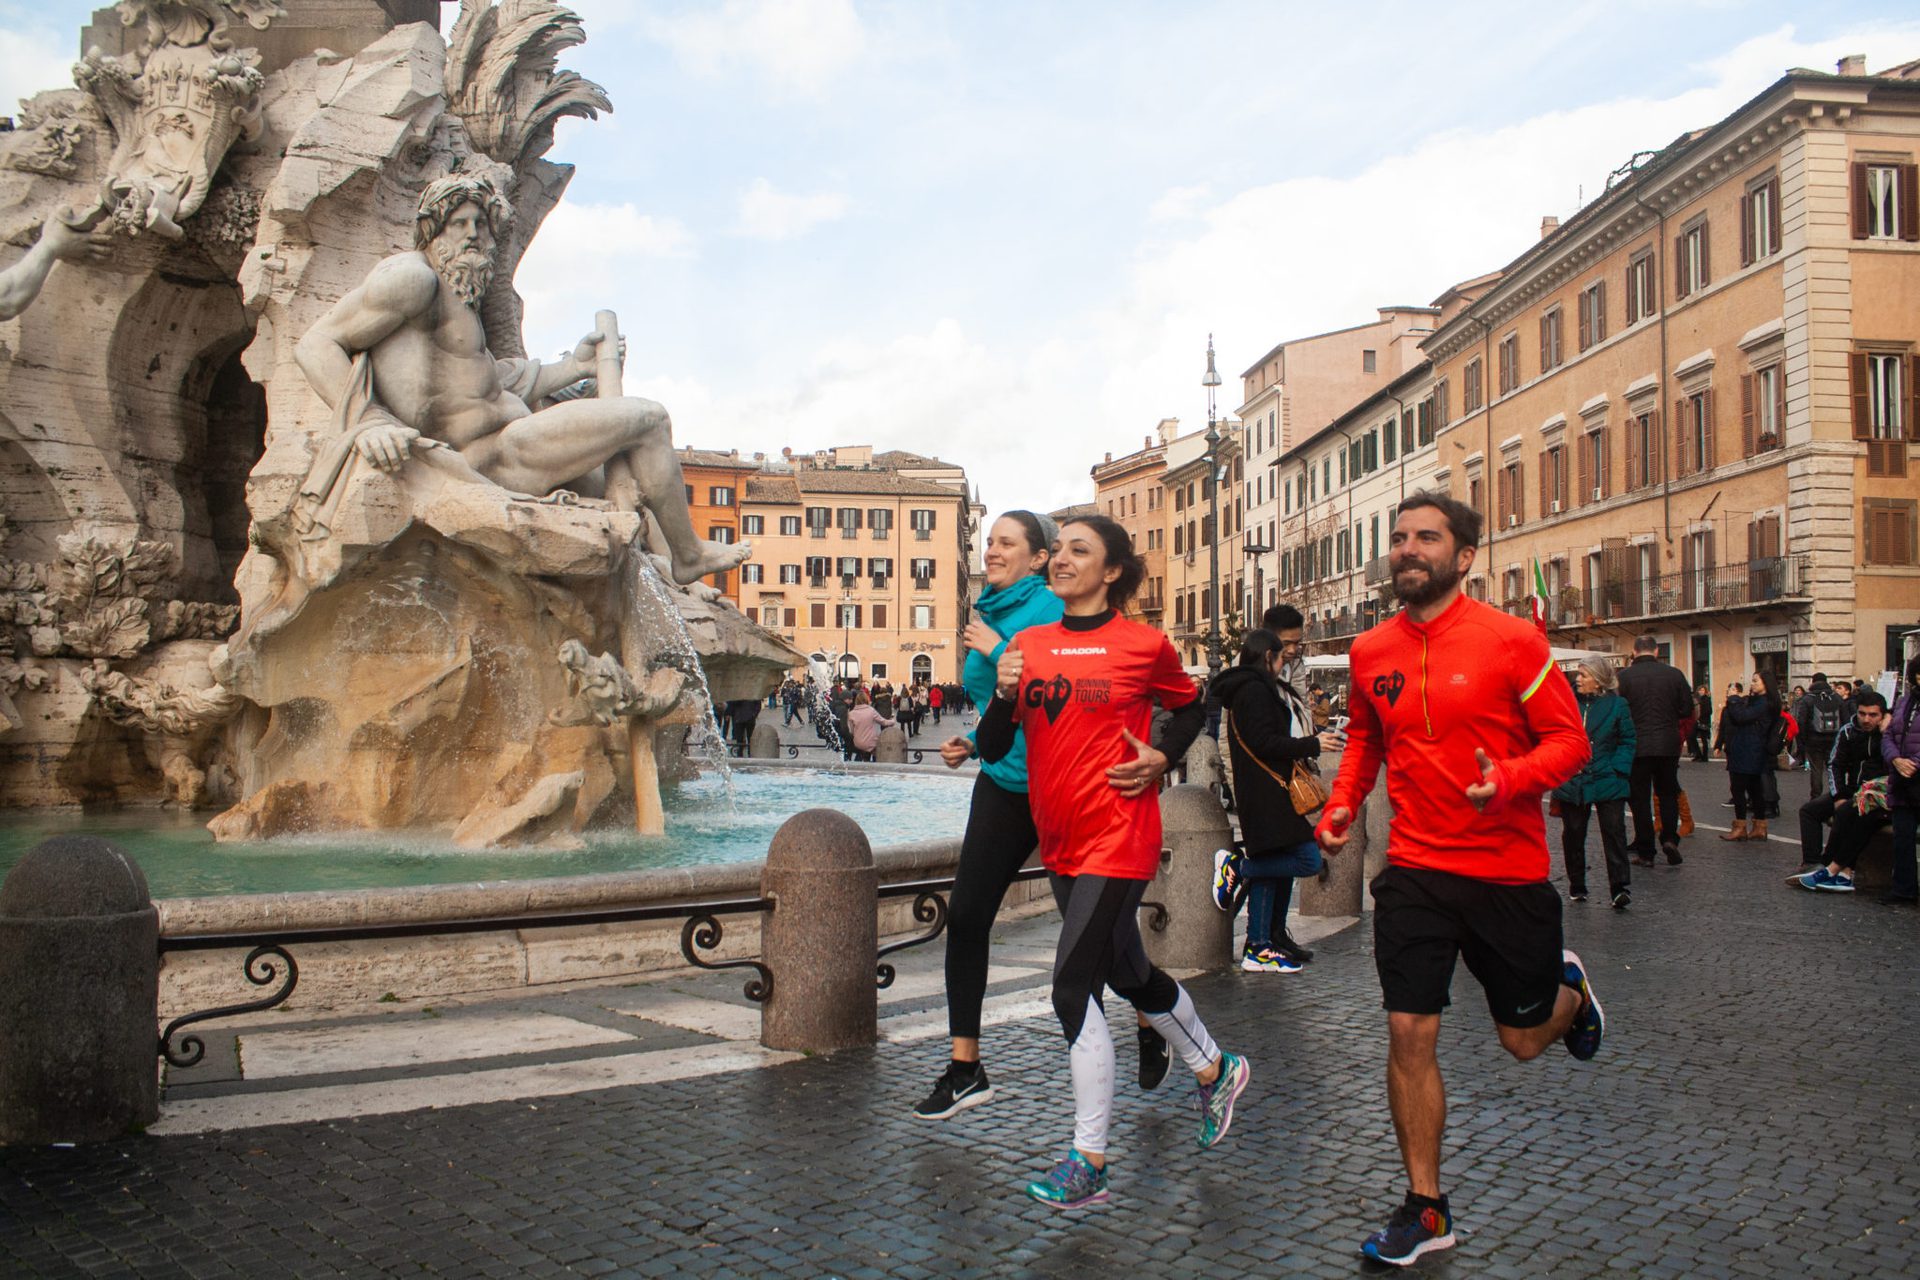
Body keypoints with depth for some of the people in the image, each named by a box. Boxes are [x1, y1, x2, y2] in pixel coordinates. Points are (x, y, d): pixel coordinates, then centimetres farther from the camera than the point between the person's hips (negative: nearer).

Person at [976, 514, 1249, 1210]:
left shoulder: (1144, 644, -6)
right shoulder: (1028, 645, 4)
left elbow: (1190, 708, 12)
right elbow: (992, 748, 3)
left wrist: (1161, 757, -5)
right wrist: (1004, 694, -15)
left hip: (1118, 834, -6)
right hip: (1059, 839, 6)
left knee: (1073, 984, -12)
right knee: (1128, 973, 20)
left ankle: (1089, 1163, -1)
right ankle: (1215, 1068, 45)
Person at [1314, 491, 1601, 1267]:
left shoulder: (1511, 640, -11)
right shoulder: (1369, 652, 2)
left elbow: (1569, 739, -8)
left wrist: (1509, 779, -27)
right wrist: (1343, 803, 2)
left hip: (1508, 871, -2)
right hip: (1414, 869, 3)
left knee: (1523, 1039, 13)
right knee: (1408, 1033, -2)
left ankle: (1570, 987, 50)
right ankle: (1426, 1210, 15)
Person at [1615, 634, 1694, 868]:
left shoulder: (1624, 676, -9)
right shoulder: (1674, 674, -3)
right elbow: (1687, 710, 2)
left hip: (1636, 746, -2)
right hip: (1668, 745, 2)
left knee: (1640, 798, 6)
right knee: (1668, 793, 19)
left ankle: (1645, 853, 8)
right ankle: (1669, 837, 2)